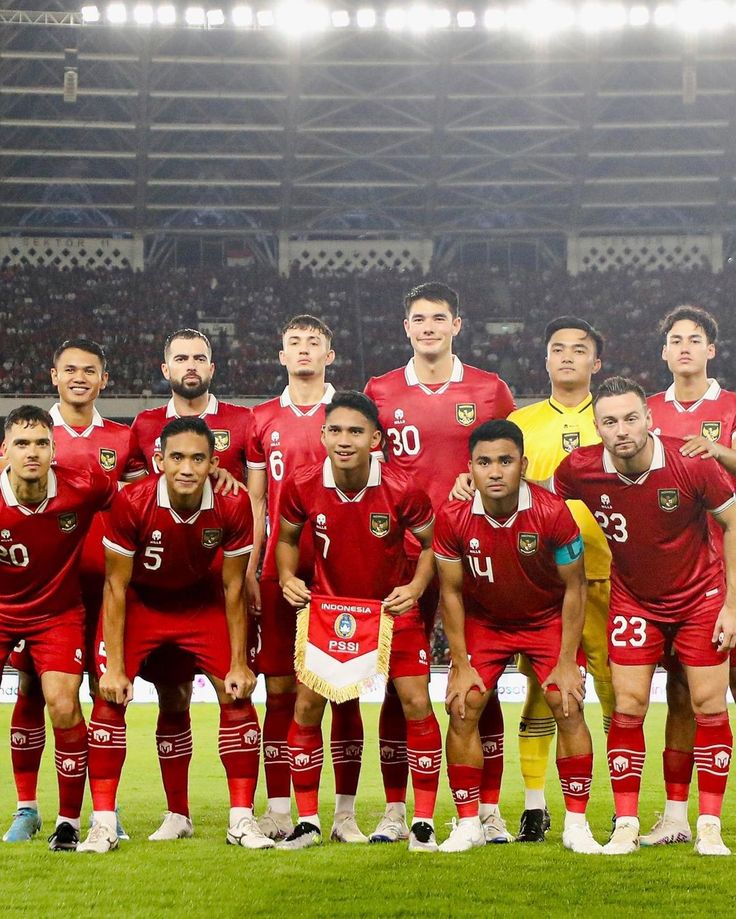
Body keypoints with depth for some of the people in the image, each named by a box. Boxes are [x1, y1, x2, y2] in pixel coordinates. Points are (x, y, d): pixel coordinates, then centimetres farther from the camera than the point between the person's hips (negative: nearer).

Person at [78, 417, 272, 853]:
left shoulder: (233, 506, -25)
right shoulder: (132, 503, -29)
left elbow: (233, 589, -11)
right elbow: (116, 586, -19)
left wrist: (239, 664, -10)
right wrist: (114, 667, -20)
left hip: (203, 601, 2)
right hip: (139, 601, -1)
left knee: (238, 695, -8)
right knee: (109, 697, -14)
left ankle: (242, 818, 4)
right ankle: (103, 824, -7)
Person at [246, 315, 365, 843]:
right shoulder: (264, 420, 11)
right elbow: (256, 502, 13)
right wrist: (249, 571, 5)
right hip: (280, 573, 2)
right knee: (280, 690, 1)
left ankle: (346, 814, 6)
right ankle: (279, 813, 6)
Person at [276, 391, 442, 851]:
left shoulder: (403, 490, -22)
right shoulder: (302, 487, -17)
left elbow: (432, 542, -4)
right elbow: (287, 538, 4)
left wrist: (416, 587, -19)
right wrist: (288, 578, -14)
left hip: (393, 606, -1)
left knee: (416, 703, -8)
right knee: (307, 703, -5)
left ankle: (424, 822, 3)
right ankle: (308, 821, 8)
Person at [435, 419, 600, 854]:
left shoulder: (552, 512, -27)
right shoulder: (453, 517, -23)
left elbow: (574, 588, -15)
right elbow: (451, 592, -9)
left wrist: (566, 662, -15)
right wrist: (461, 665, -9)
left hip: (548, 619, -1)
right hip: (483, 622, 2)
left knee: (569, 708, -13)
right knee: (463, 709, -9)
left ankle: (577, 824, -1)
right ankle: (468, 825, 3)